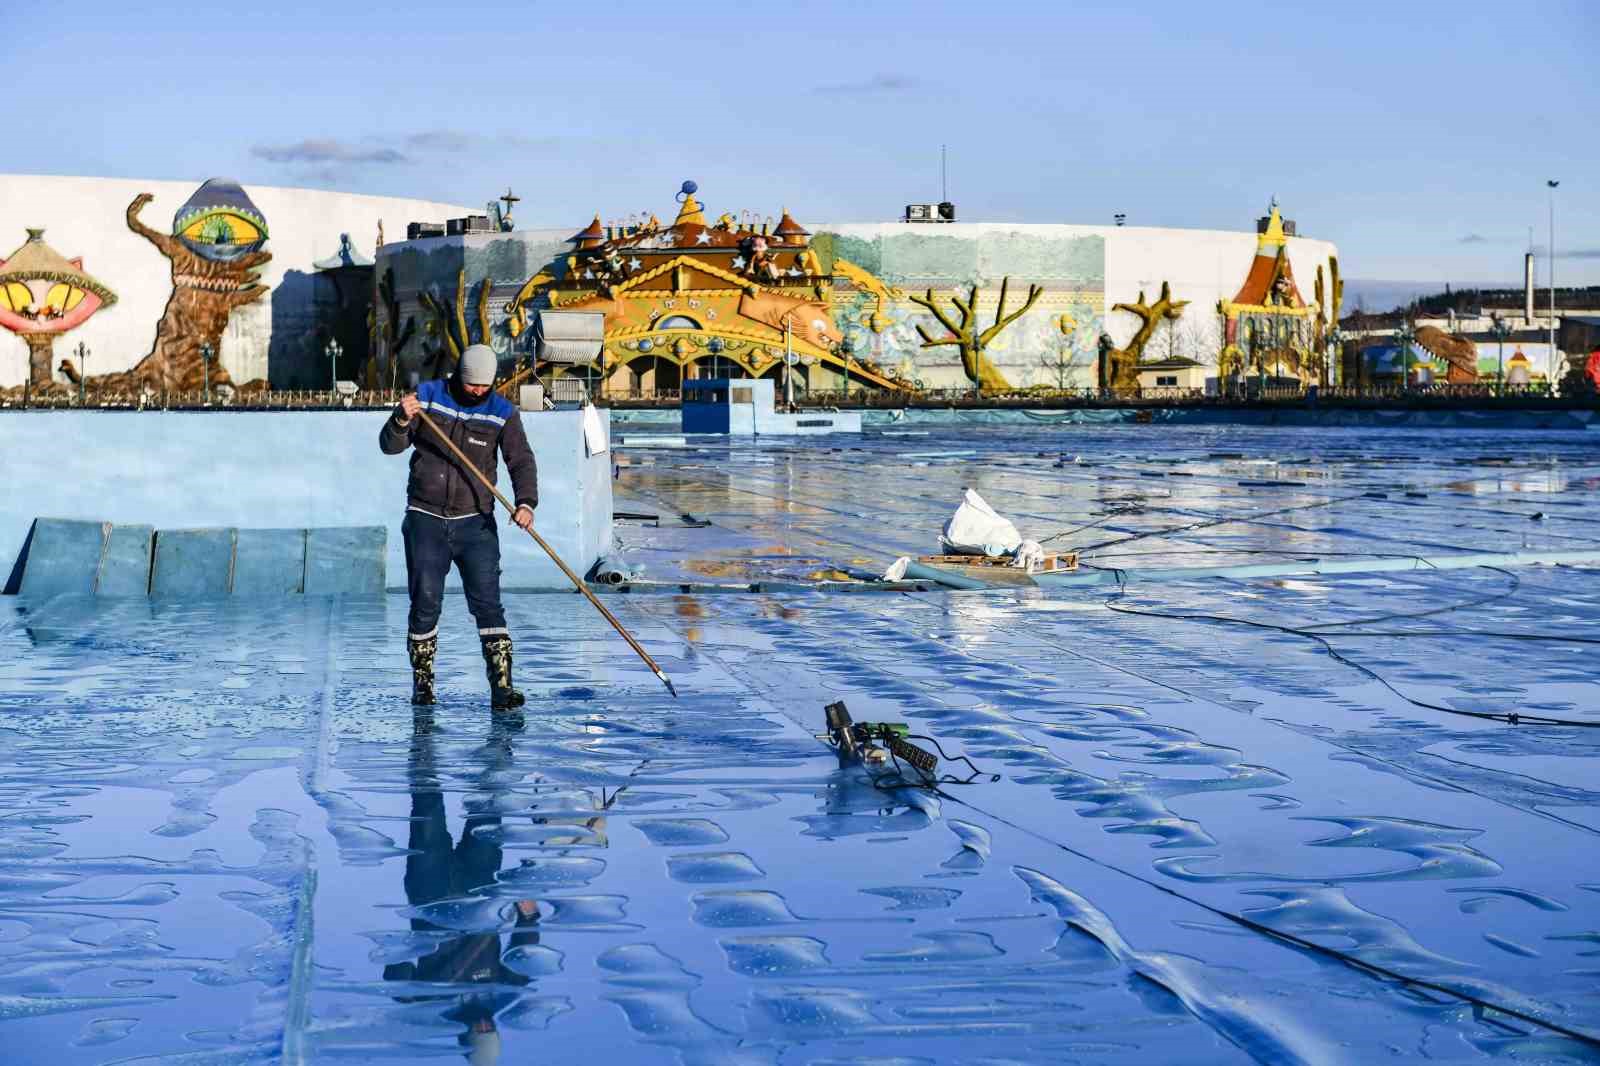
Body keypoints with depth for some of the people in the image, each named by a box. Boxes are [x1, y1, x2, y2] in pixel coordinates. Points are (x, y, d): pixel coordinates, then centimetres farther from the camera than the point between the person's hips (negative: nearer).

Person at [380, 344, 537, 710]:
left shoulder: (502, 412, -1)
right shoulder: (427, 396, 0)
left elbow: (521, 461, -6)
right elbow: (390, 446, -1)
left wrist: (526, 502, -24)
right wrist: (402, 419, -23)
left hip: (475, 523, 0)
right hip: (425, 519, 0)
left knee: (487, 603, -9)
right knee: (425, 604, 1)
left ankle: (501, 687, -10)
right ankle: (422, 683, 16)